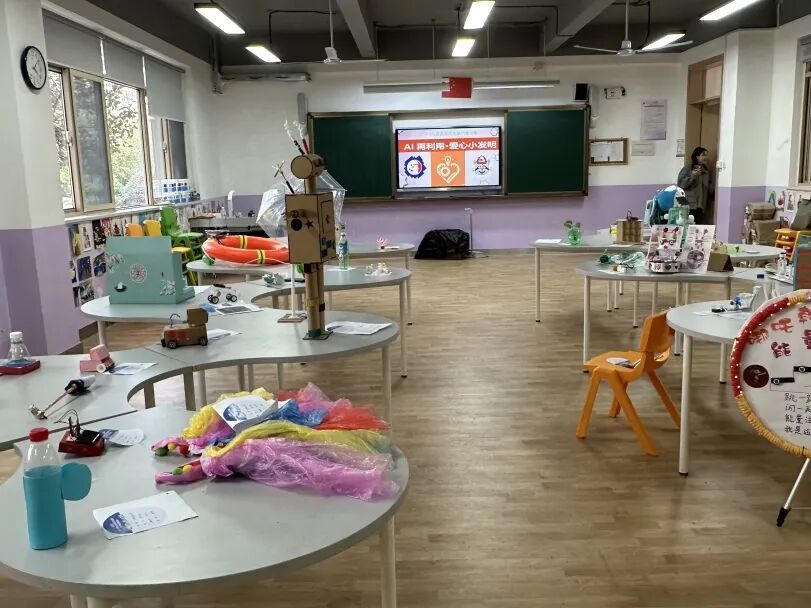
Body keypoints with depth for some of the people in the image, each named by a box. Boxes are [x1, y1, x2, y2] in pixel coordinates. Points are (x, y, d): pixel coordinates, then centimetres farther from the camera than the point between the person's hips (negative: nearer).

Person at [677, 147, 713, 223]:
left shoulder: (706, 171, 19)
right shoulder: (687, 168, 0)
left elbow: (709, 190, 26)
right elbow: (680, 184, -8)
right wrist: (692, 176, -18)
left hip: (700, 207, 6)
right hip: (688, 206, -6)